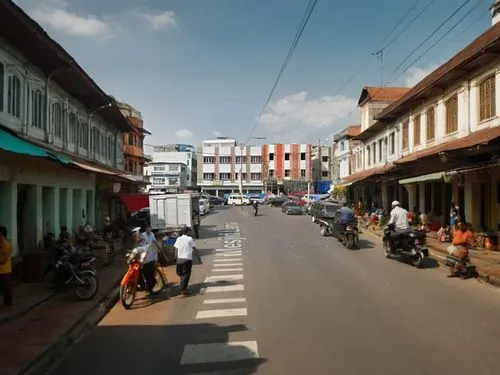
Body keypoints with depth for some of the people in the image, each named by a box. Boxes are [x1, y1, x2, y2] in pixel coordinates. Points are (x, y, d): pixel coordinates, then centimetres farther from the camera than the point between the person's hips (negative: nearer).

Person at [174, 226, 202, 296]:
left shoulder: (178, 239, 6)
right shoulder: (190, 239, -1)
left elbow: (176, 250, 4)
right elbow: (195, 249, -2)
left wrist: (176, 258, 12)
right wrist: (199, 258, 3)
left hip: (180, 259, 3)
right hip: (188, 259, -3)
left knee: (181, 274, 19)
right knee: (186, 274, 2)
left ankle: (183, 287, 23)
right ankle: (183, 289, -6)